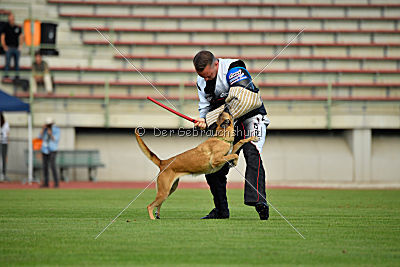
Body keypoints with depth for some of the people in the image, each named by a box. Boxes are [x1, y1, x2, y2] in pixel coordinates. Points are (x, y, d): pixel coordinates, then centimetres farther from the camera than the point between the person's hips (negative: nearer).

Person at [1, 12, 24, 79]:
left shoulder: (18, 28, 9)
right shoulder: (6, 27, 2)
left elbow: (21, 36, 15)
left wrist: (20, 45, 5)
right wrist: (4, 46, -6)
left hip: (17, 48, 3)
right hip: (9, 48, -3)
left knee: (17, 63, 6)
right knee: (7, 63, -8)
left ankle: (17, 76, 11)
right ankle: (6, 75, -7)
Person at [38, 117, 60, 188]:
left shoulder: (56, 129, -4)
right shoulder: (45, 129, 8)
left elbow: (56, 139, -12)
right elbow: (40, 137, 1)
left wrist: (51, 134, -25)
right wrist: (43, 129, -9)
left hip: (52, 150, -5)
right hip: (45, 149, 5)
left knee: (52, 165, -17)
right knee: (45, 166, 3)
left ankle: (56, 183, -15)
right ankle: (46, 183, 10)